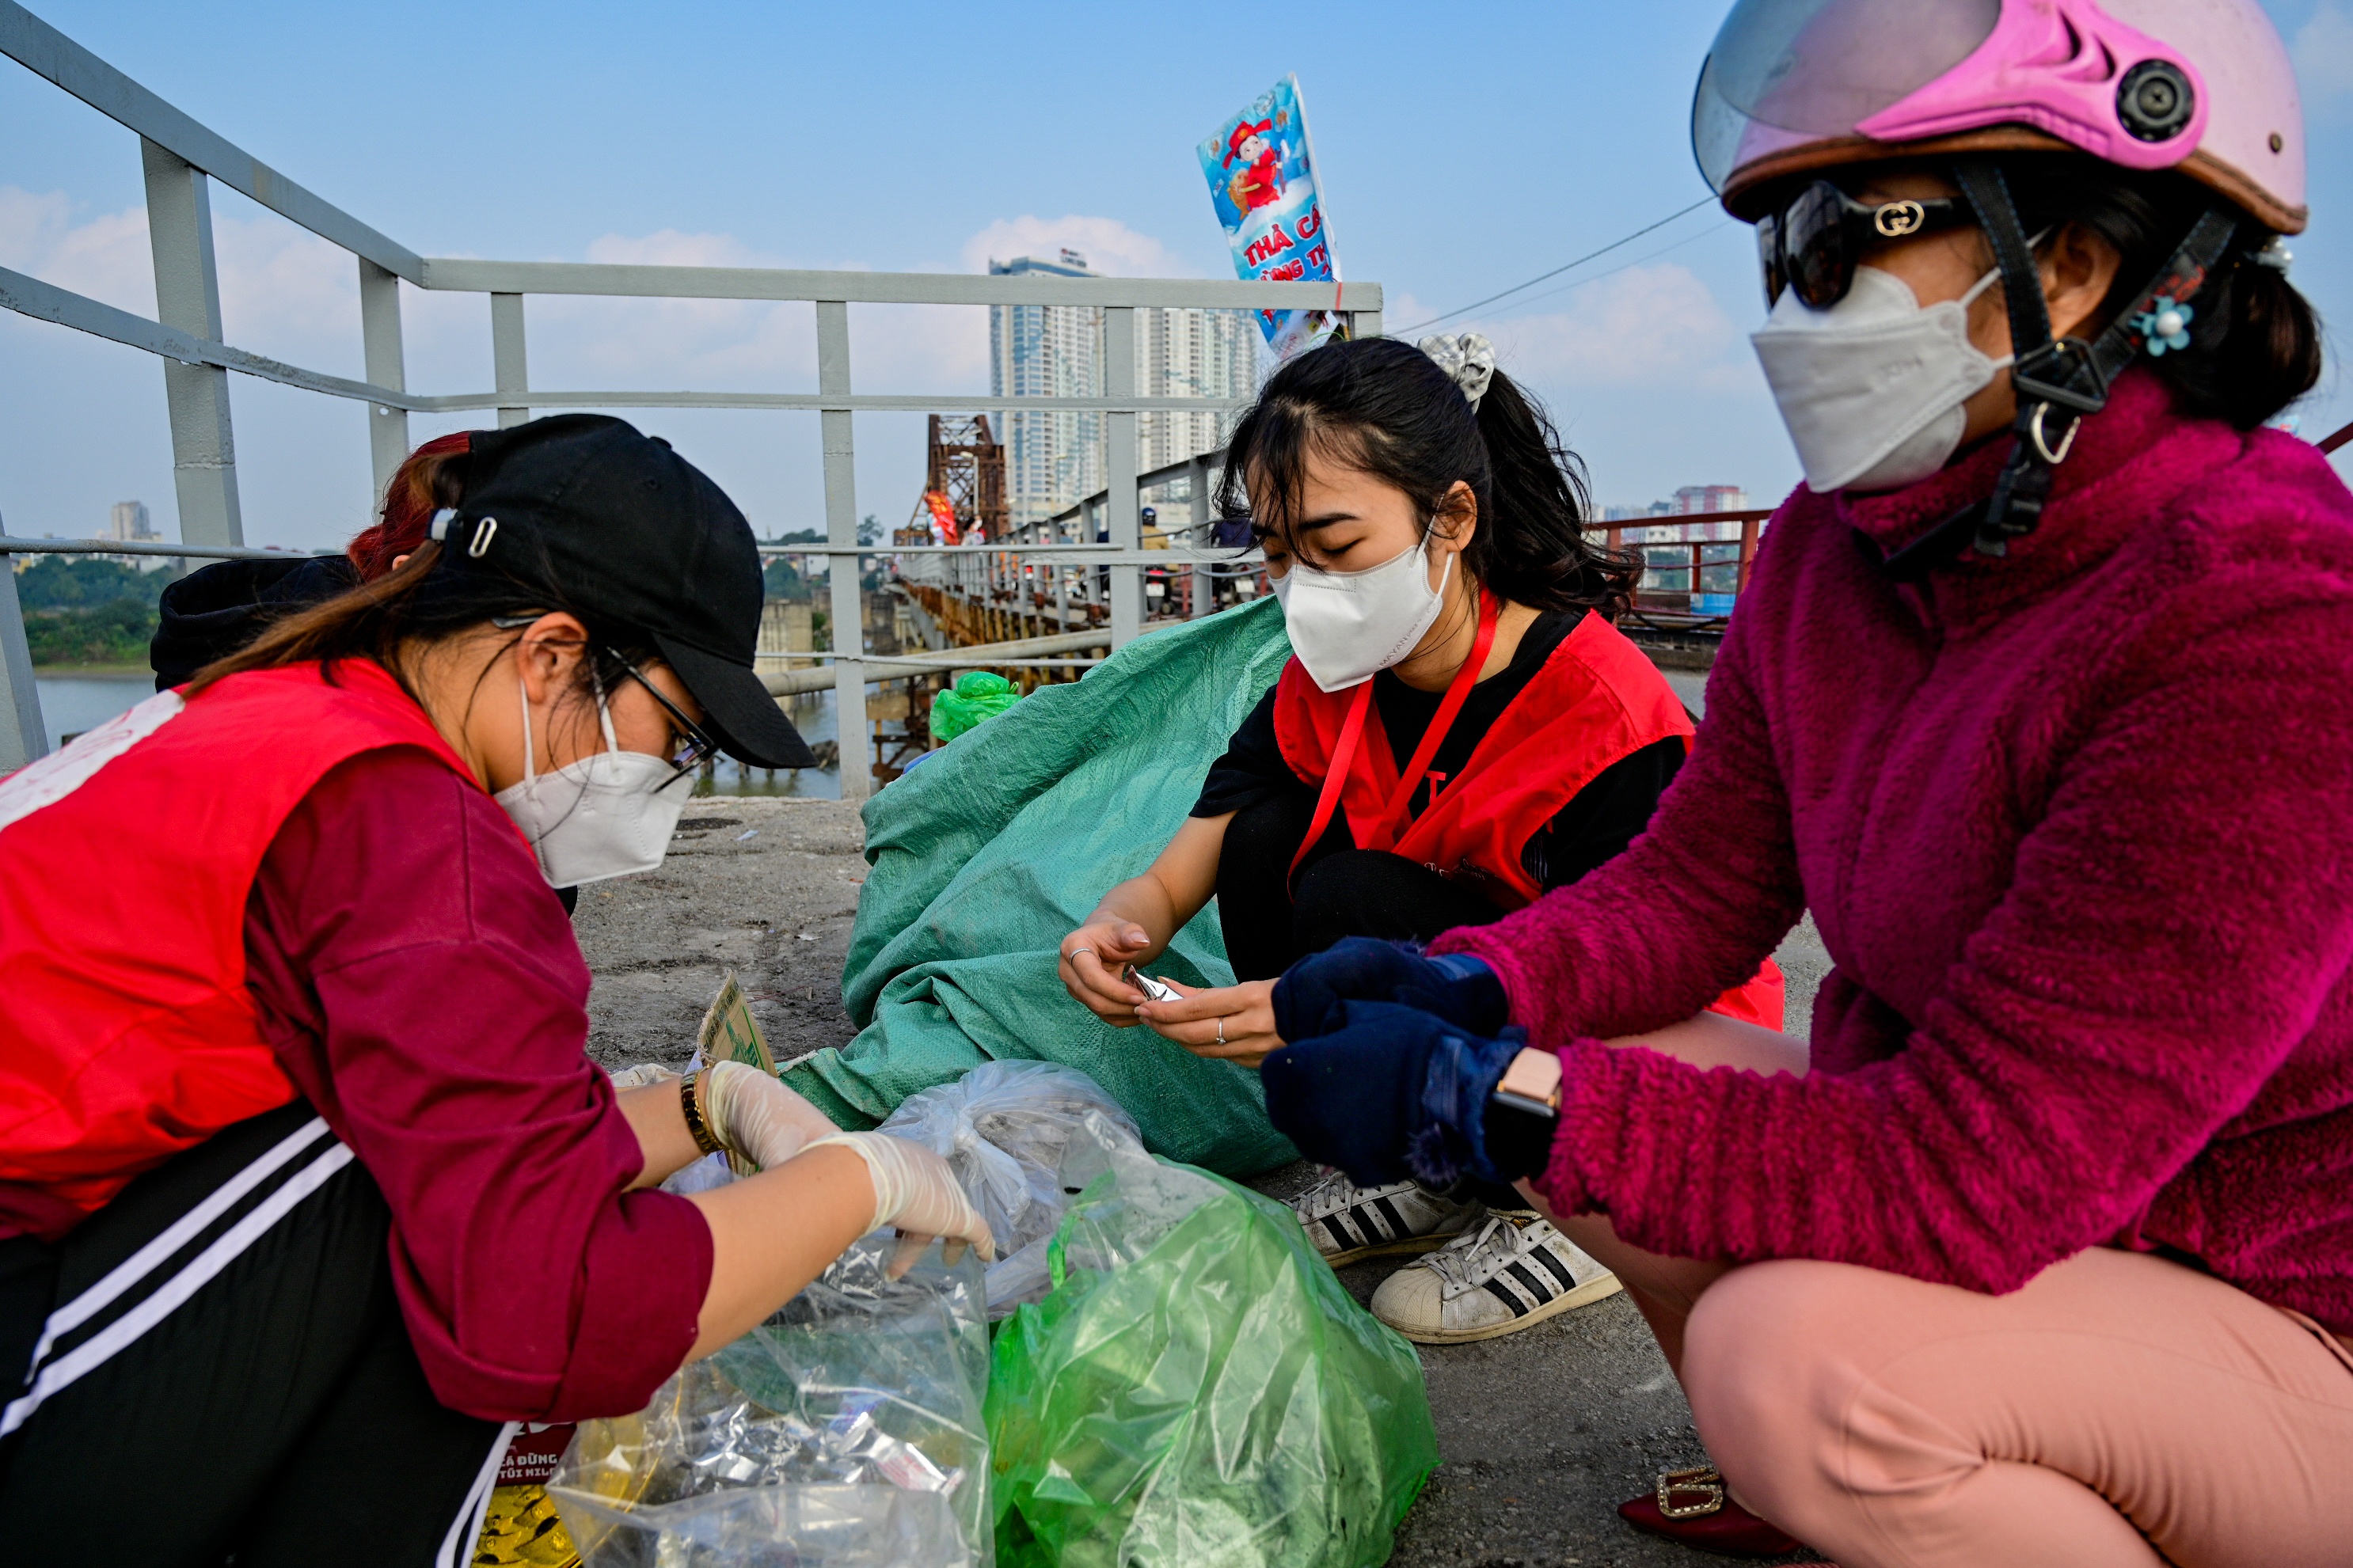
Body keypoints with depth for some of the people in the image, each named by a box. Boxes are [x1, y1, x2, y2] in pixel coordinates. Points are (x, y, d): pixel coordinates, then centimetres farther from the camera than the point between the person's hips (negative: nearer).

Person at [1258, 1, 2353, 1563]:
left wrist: (1495, 1100, -31)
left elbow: (1966, 1174, -31)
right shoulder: (1837, 544, -5)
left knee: (1799, 1354, -30)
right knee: (1600, 1066, -2)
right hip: (1997, 1175, 7)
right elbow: (1699, 880, 0)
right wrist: (1467, 989, -18)